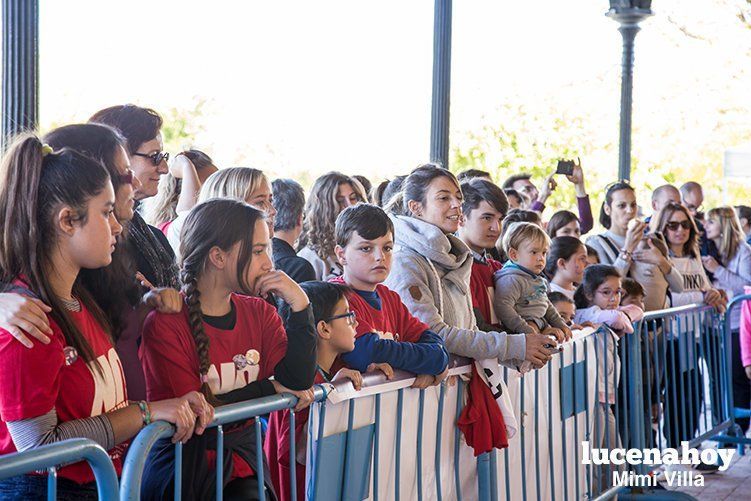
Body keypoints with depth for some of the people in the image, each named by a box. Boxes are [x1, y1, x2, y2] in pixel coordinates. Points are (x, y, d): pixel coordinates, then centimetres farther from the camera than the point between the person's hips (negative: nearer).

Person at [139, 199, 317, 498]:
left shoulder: (259, 312, 11)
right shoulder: (166, 323, -10)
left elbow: (298, 382, 1)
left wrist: (300, 306, -8)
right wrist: (269, 389, -3)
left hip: (242, 451, 5)